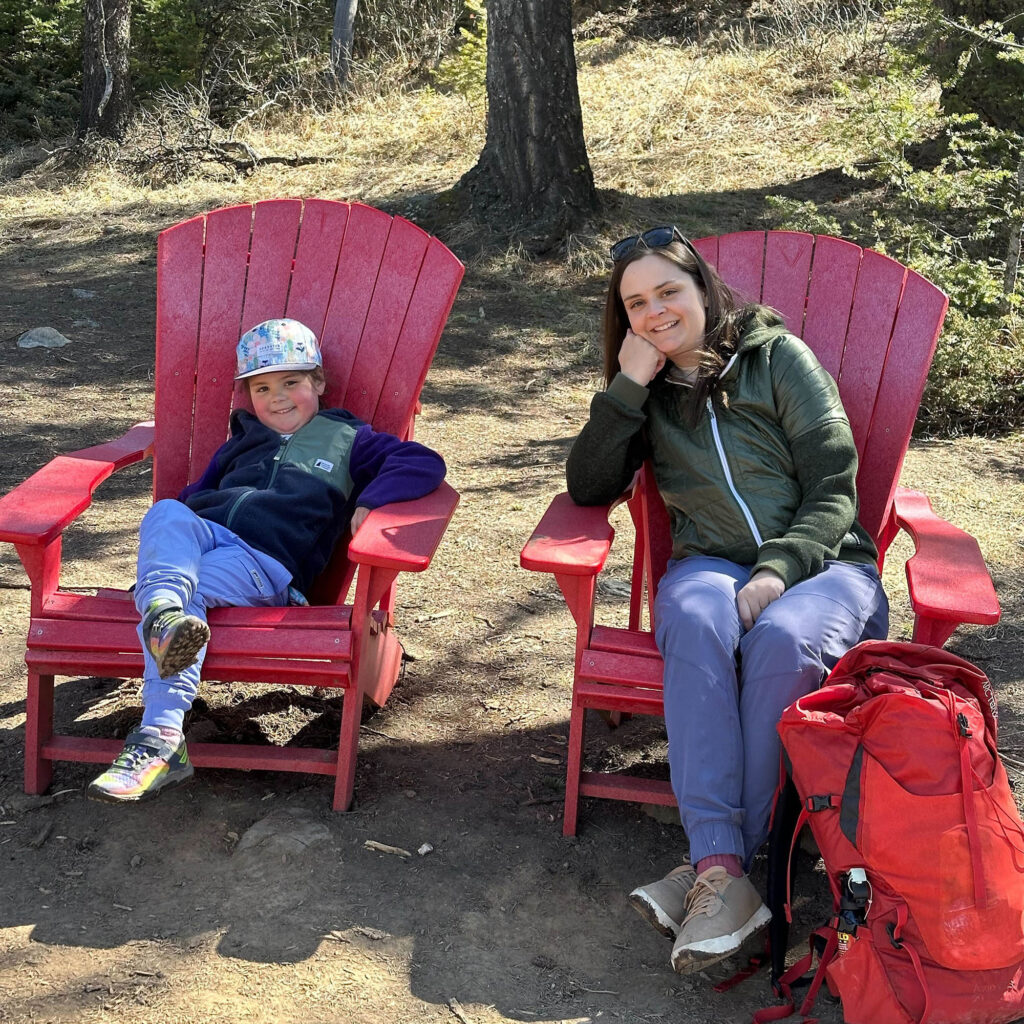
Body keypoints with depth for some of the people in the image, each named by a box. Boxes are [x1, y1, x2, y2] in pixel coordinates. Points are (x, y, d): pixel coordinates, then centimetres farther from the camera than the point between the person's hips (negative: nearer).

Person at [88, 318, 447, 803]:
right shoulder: (240, 444, 37)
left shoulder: (347, 440, 22)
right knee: (166, 512, -30)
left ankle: (160, 740, -46)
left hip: (266, 560, -4)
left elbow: (426, 463, 11)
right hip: (201, 533, 4)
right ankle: (163, 613, -59)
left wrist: (369, 502, -5)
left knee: (189, 595, -34)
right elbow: (195, 494, 38)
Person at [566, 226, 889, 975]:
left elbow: (834, 491, -2)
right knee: (697, 620, -35)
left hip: (822, 564, -2)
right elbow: (588, 487, 4)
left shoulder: (778, 357, 5)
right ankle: (724, 871, -42)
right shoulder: (647, 391, 17)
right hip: (712, 565, 2)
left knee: (781, 637, -36)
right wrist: (629, 385, -3)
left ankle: (717, 866, -30)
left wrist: (776, 573, -18)